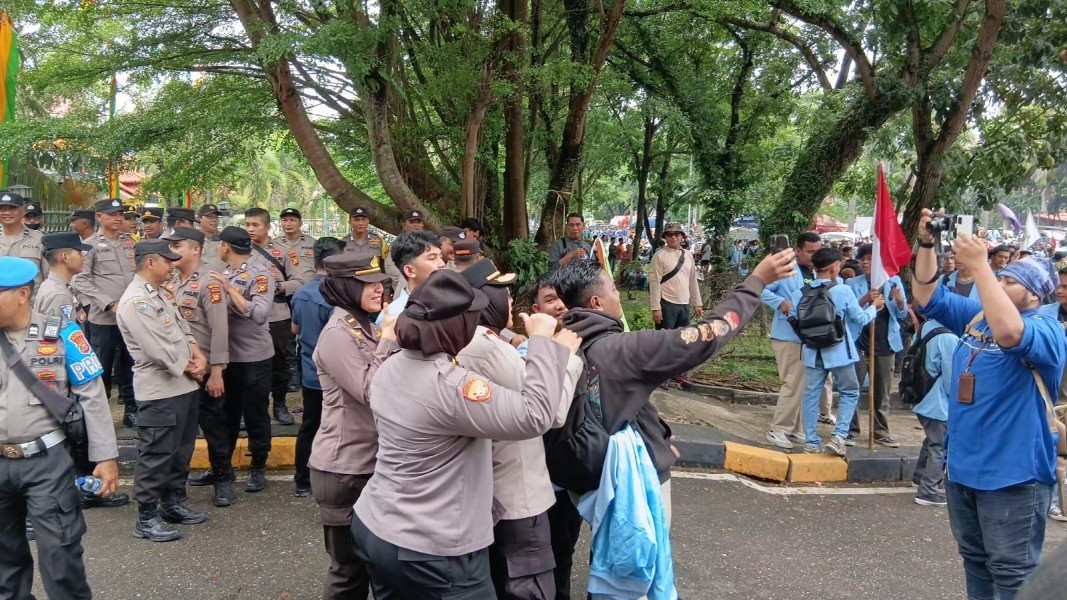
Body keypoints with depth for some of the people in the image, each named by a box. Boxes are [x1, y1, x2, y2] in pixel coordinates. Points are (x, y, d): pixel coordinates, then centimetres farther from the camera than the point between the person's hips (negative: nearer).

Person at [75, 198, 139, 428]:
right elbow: (81, 280, -8)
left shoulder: (130, 242, 10)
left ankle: (131, 410, 22)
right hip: (104, 318, -4)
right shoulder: (90, 245, -2)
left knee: (130, 365, 11)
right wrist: (110, 304, -15)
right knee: (102, 368, 4)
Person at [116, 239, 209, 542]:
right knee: (156, 455, -1)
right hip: (159, 391, -10)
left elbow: (184, 330, 16)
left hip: (184, 385, 10)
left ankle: (173, 503, 30)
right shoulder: (135, 301, -17)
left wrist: (199, 358, -2)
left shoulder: (162, 294, 15)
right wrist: (188, 367, -9)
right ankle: (147, 517, 9)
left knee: (181, 450, 17)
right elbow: (157, 349, -22)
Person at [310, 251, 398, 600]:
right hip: (344, 470, -9)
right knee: (350, 568, 4)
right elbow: (369, 392, -23)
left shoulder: (366, 327, 10)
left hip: (372, 463, 9)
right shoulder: (337, 333, -17)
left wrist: (390, 337, 1)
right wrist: (388, 340, -18)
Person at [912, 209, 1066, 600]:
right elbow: (928, 296, 5)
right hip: (963, 467, 8)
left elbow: (1009, 332, -37)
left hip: (1012, 474, -8)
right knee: (975, 559, 21)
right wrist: (926, 244, -9)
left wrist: (978, 265, -37)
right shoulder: (976, 316, 9)